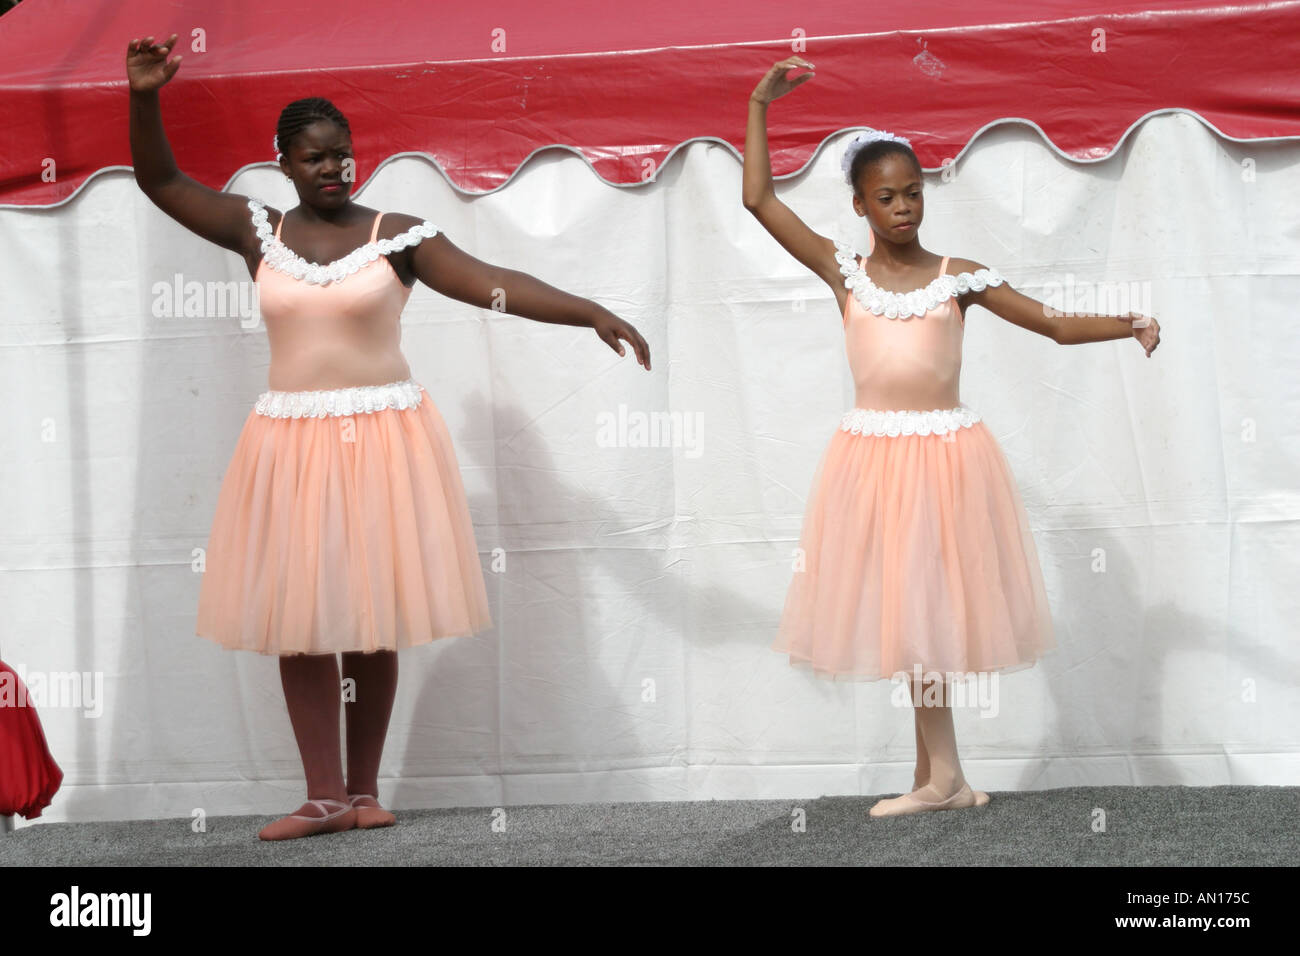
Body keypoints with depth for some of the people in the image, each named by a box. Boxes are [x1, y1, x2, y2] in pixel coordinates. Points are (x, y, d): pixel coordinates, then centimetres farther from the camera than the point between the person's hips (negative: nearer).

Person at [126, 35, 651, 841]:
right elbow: (161, 181, 3)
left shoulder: (397, 234, -1)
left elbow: (495, 284, -7)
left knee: (372, 618, 3)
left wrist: (591, 312, -17)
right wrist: (146, 100, -13)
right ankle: (326, 795, 5)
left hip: (383, 437, -2)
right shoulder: (259, 231, 6)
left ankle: (365, 790, 12)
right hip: (292, 441, 2)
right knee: (300, 616, 0)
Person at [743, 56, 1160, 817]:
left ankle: (936, 775, 13)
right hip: (875, 454, 1)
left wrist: (1126, 325, -15)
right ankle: (942, 777, 14)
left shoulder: (960, 277, 2)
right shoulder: (844, 272, 3)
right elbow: (760, 199, 0)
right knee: (905, 612, 5)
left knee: (935, 605, 4)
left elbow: (1056, 324, 1)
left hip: (949, 451, -1)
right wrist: (761, 106, -1)